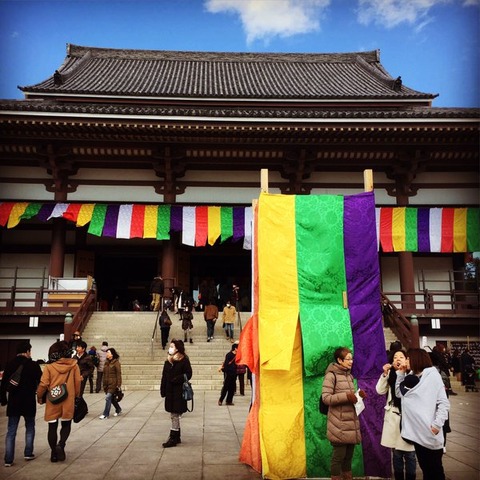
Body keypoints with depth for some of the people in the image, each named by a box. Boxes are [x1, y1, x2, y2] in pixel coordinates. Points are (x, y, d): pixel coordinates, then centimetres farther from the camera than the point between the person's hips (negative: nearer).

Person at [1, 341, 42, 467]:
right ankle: (28, 453, 18)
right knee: (30, 428, 17)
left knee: (11, 431, 7)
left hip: (13, 402, 2)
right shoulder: (33, 365, -10)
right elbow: (41, 382, -5)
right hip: (29, 402, -2)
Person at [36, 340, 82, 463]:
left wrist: (39, 397, 9)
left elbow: (43, 384, -9)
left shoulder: (49, 367, -9)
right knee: (66, 425, 16)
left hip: (52, 401, 0)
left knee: (52, 426, 13)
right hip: (68, 401, 0)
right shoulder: (73, 365, -6)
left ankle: (54, 453, 19)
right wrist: (77, 396, 12)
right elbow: (78, 382, -3)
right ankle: (61, 444, -6)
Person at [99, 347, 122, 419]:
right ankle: (118, 409, 32)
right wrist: (104, 384, 16)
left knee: (108, 398, -10)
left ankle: (105, 414, -4)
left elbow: (118, 374, -11)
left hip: (113, 384, -7)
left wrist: (118, 385, -14)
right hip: (107, 384, 7)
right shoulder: (106, 363, 12)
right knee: (112, 398, 14)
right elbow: (104, 374, 17)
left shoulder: (116, 363, -9)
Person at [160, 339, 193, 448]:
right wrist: (163, 390, 4)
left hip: (179, 391, -7)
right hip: (170, 391, 7)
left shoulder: (184, 360, -10)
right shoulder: (168, 361, 9)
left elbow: (188, 374, -13)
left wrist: (176, 380, -21)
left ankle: (173, 438, 5)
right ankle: (177, 437, 24)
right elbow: (164, 376, 9)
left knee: (175, 415, -2)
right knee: (174, 415, 14)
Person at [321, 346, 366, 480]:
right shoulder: (331, 375, -11)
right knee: (339, 456, 0)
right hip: (339, 426, -7)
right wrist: (346, 396, -23)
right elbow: (326, 398, -17)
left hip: (352, 423, 7)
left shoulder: (349, 375, 13)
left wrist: (358, 395, 2)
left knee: (348, 455, 13)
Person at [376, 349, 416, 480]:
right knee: (396, 452, 12)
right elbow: (380, 391, 1)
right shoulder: (390, 375, 8)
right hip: (393, 417, 4)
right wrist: (385, 373, -8)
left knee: (409, 453, 2)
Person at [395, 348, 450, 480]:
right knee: (425, 468, 15)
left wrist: (437, 424, -17)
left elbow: (443, 403, -11)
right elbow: (399, 393, 15)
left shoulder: (432, 375, -7)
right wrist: (400, 373, 9)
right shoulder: (411, 378, 14)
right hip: (416, 432, 6)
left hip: (430, 432, -6)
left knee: (435, 469, 4)